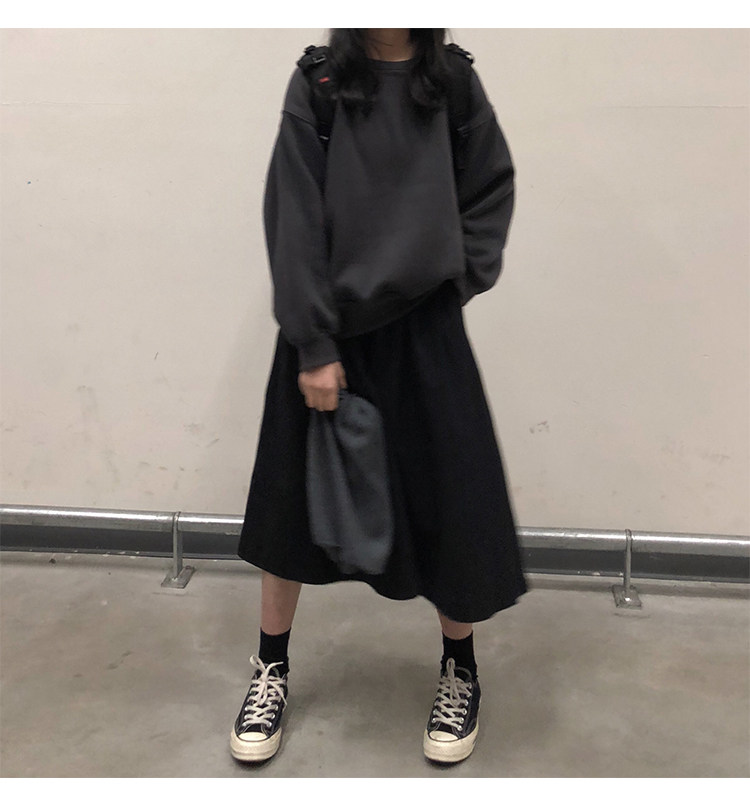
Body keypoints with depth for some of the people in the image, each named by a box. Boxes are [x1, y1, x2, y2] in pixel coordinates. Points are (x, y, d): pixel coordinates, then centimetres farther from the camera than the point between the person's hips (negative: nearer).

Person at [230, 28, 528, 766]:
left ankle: (460, 668, 28)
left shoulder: (455, 81, 1)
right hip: (331, 325, -1)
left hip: (425, 327, 1)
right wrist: (313, 346, -12)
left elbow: (493, 190, 9)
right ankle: (272, 670, 29)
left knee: (451, 497, 4)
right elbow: (295, 219, -8)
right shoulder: (319, 82, -4)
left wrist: (461, 277, -3)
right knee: (294, 496, 9)